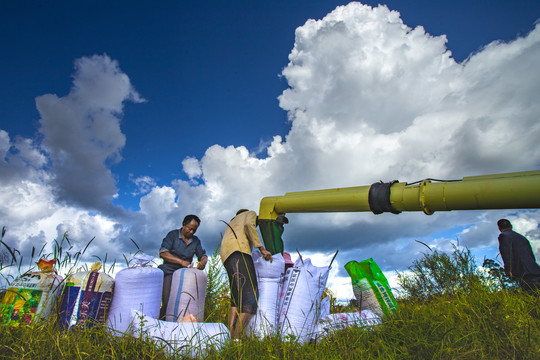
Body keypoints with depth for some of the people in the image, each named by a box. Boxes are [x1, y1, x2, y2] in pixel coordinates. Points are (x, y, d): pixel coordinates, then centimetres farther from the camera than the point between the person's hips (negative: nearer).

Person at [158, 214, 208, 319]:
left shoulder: (196, 241, 13)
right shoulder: (173, 235, 0)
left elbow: (203, 255, 11)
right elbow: (163, 253, -10)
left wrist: (203, 261, -15)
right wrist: (181, 261, -20)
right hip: (169, 272, -3)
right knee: (167, 303, -9)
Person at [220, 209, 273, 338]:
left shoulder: (232, 223, 41)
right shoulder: (251, 214, 21)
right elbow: (249, 225, -4)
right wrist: (262, 248, -9)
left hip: (226, 255, 9)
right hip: (238, 250, -8)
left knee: (237, 298, 5)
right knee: (251, 295, -15)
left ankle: (230, 335, -9)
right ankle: (237, 337, -25)